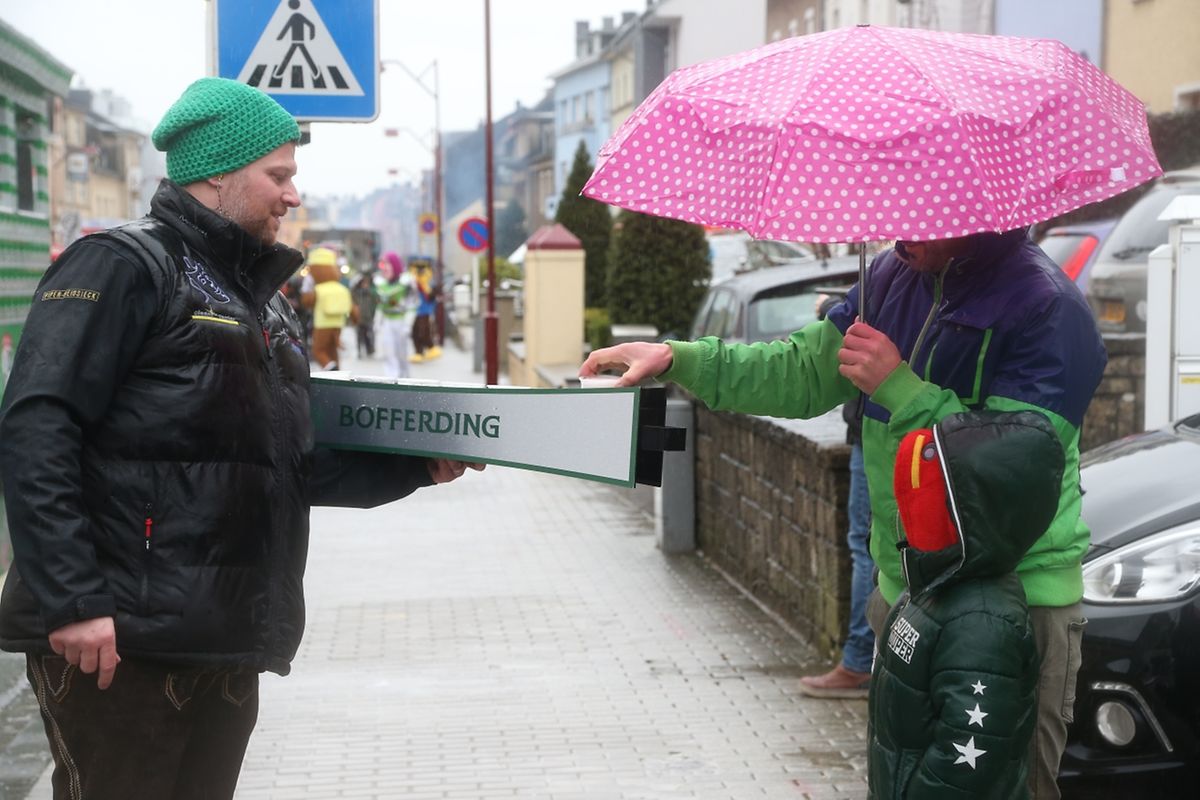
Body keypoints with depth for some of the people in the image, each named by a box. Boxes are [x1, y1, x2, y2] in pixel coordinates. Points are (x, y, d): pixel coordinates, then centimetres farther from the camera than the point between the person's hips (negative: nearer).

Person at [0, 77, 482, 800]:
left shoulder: (264, 300, 21)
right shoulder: (123, 267, -7)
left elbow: (298, 468, 21)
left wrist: (419, 467, 10)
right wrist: (72, 600, -23)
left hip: (226, 651, 8)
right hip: (119, 644, -8)